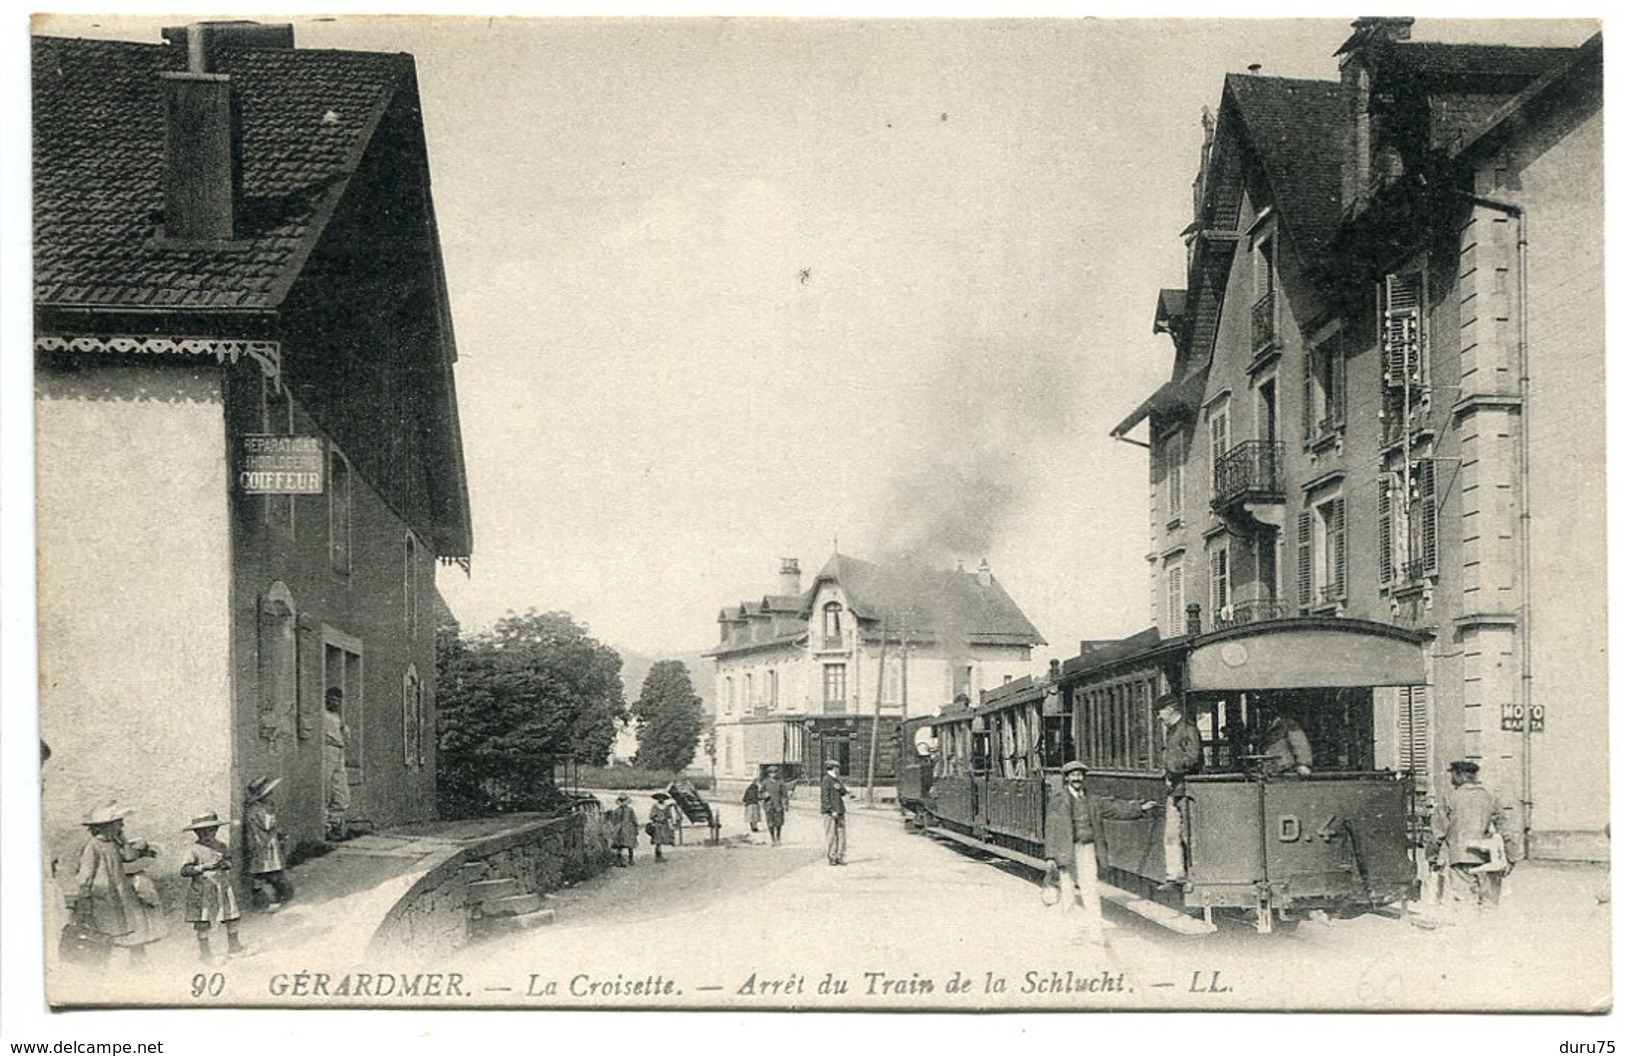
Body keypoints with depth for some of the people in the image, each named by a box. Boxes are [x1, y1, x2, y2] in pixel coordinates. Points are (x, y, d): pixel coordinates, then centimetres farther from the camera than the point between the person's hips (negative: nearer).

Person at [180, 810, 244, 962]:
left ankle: (233, 945, 24)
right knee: (203, 922, 1)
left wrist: (226, 863, -7)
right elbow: (184, 870, -14)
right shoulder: (194, 850, -8)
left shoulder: (221, 846, 7)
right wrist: (204, 867, -21)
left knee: (232, 918, 7)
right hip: (202, 891, -4)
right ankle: (204, 952, 14)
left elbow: (230, 860, 17)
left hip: (223, 888, 4)